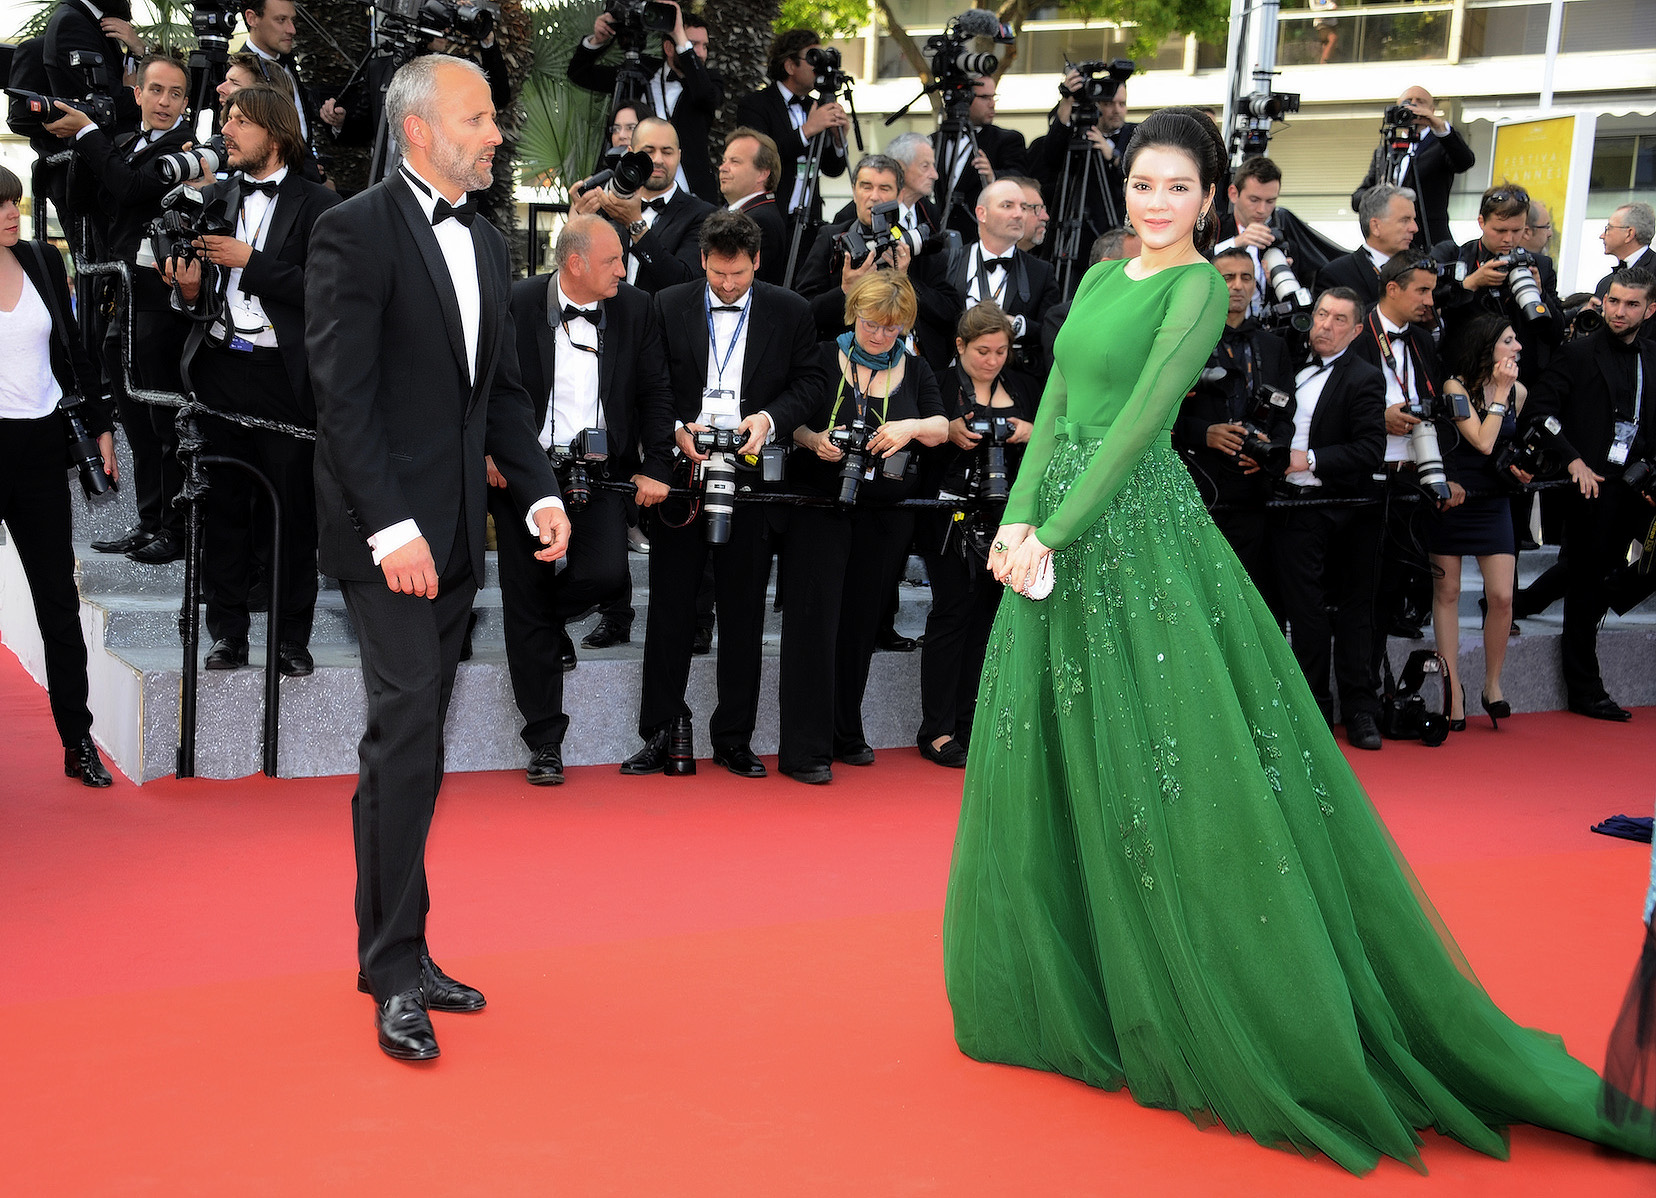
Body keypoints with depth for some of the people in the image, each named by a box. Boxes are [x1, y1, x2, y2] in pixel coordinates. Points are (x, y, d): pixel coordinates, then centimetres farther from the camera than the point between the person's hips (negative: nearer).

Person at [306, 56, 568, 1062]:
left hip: (456, 530, 7)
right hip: (387, 529, -7)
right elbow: (342, 394, -14)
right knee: (407, 734, -10)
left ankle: (395, 952, 20)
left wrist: (541, 492, 5)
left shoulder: (487, 243, 15)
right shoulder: (356, 231, -8)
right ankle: (396, 973, -1)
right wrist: (391, 527, -20)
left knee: (413, 745, 11)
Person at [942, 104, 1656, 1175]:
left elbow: (1139, 419, -15)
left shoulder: (1200, 285, -6)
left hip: (1142, 531, -8)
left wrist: (1055, 533, -16)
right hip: (1059, 536, 8)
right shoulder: (1101, 277, 16)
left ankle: (1296, 1033, 6)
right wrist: (1018, 518, -3)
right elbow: (1056, 409, 11)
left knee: (1182, 782, -6)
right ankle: (1070, 996, 26)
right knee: (1053, 776, 11)